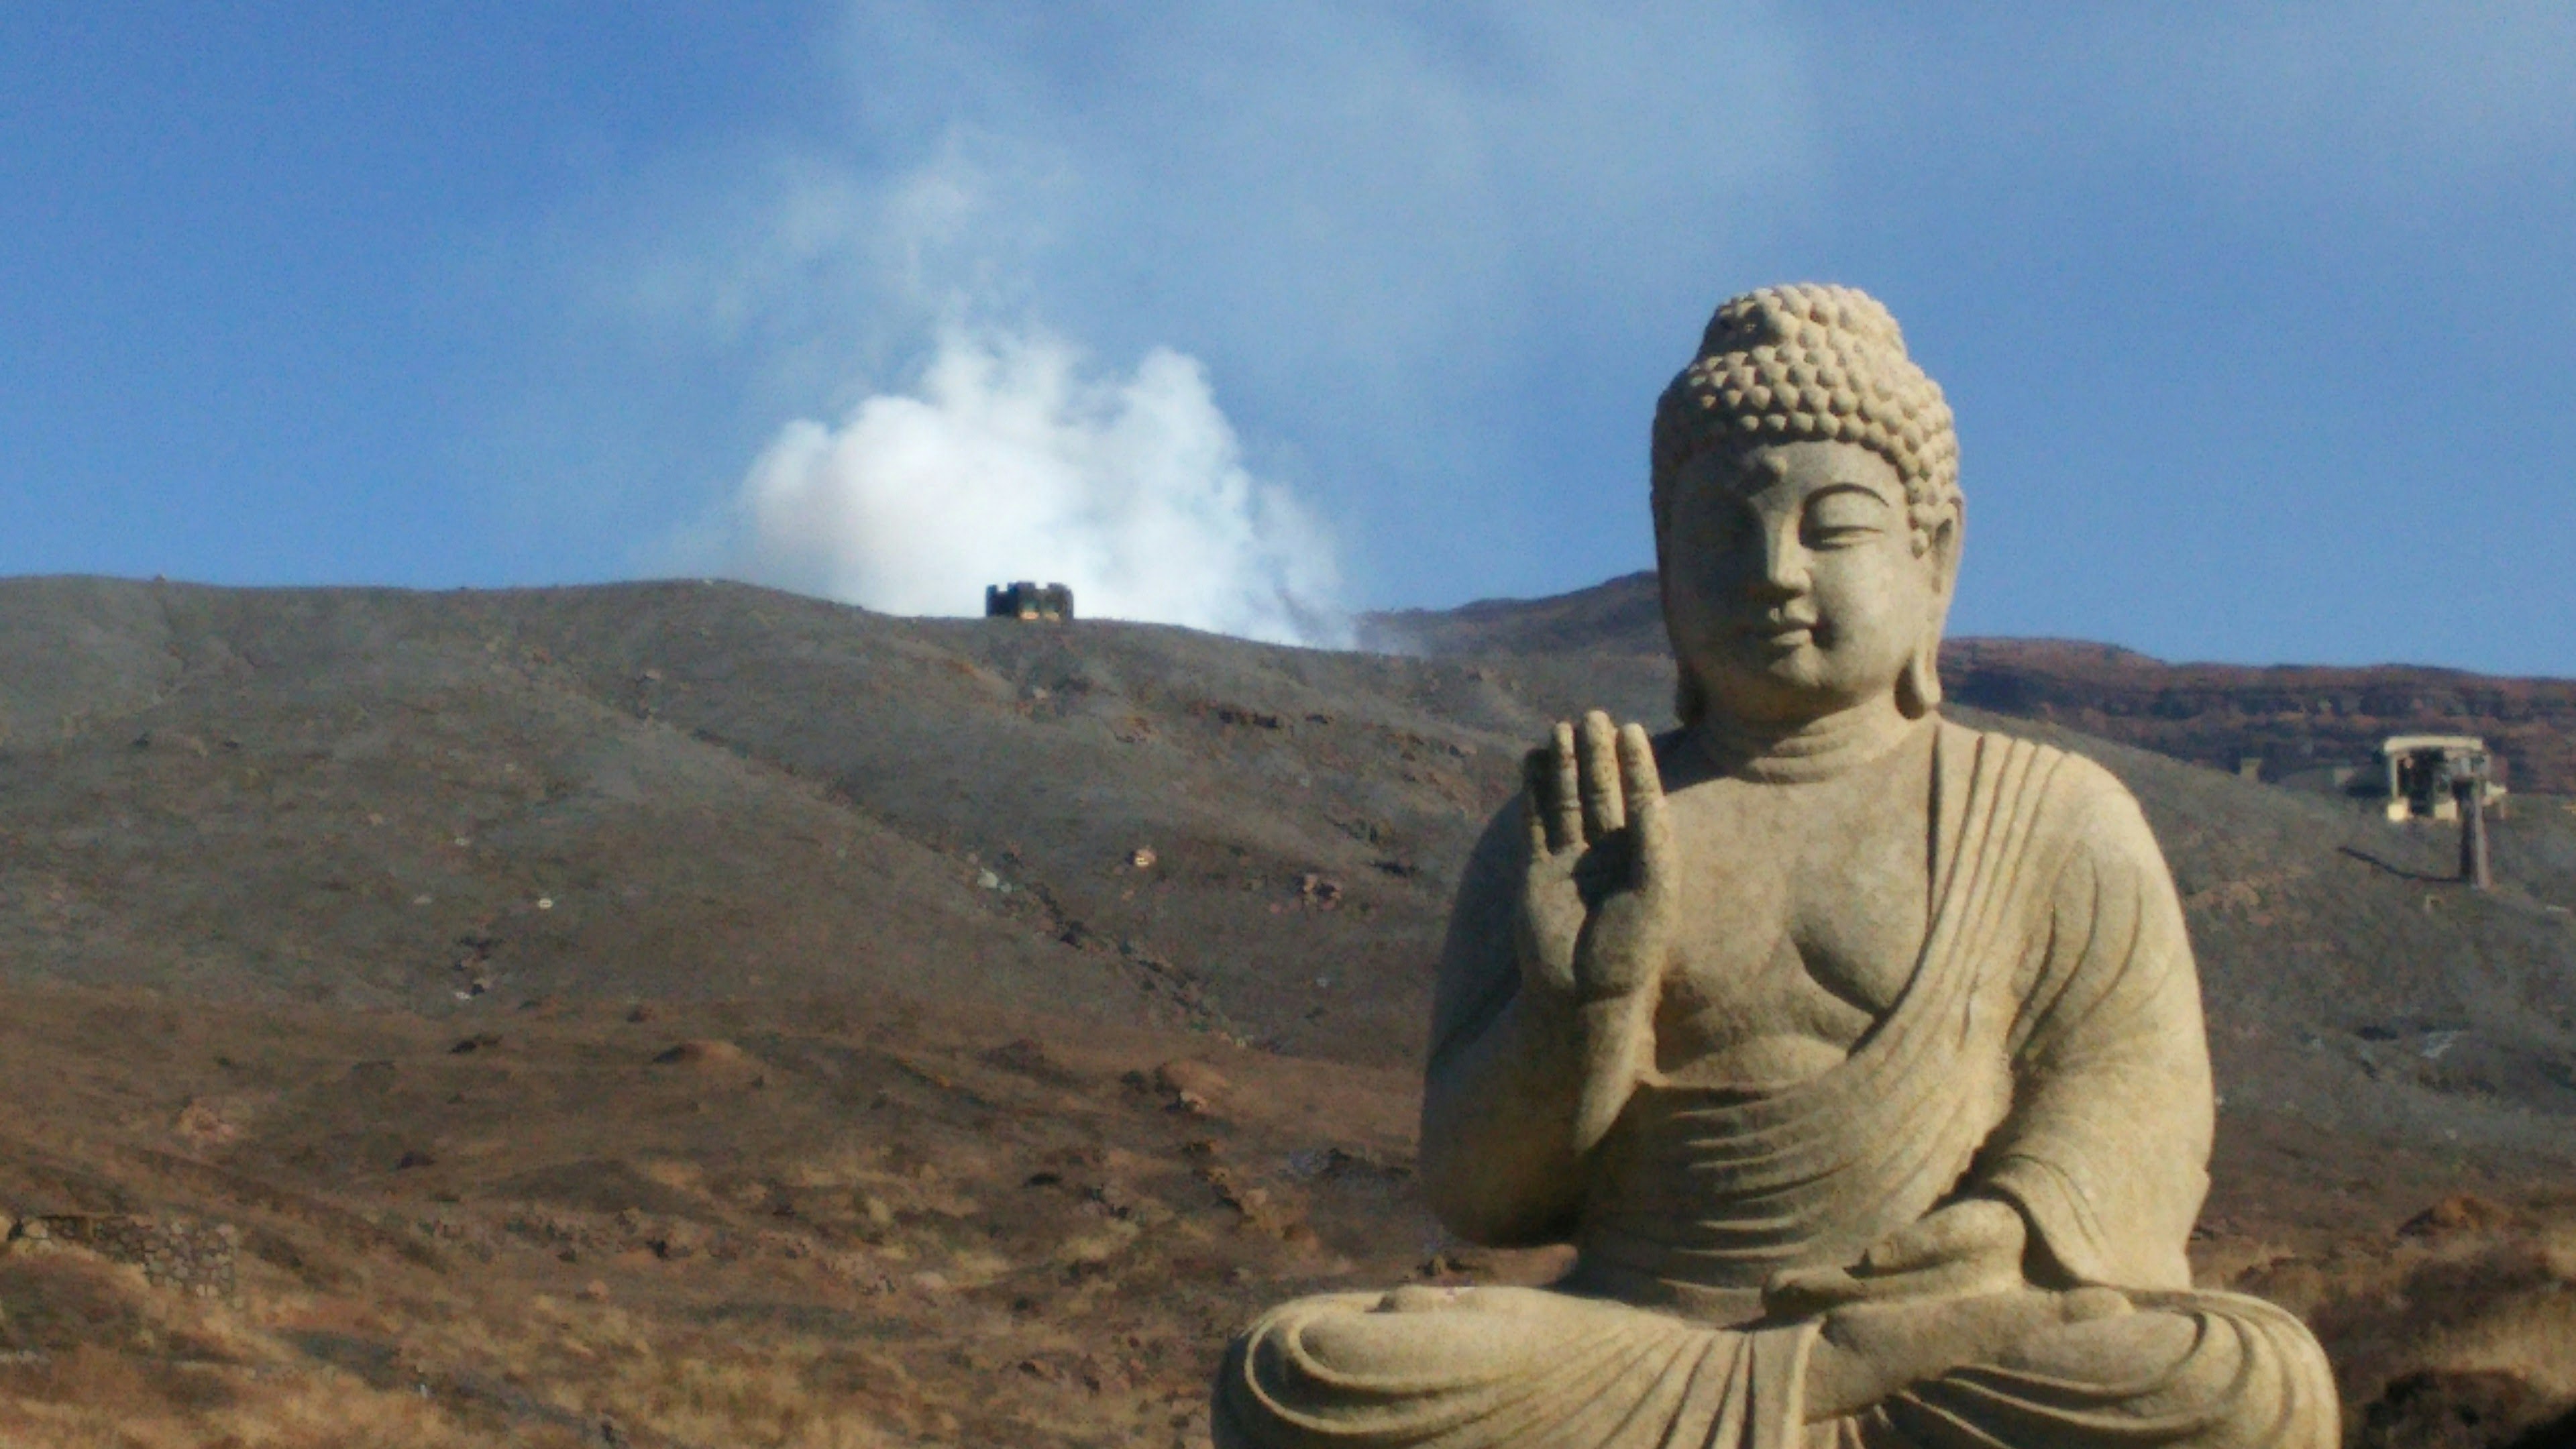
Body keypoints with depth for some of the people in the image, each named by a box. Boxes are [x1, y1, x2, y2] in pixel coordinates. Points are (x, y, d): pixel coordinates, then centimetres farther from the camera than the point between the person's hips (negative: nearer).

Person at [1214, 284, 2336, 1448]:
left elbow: (2131, 1135, 2)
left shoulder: (2053, 822, 12)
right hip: (1623, 1336, 0)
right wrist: (1584, 994, -12)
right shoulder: (1556, 841, 14)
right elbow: (1478, 1198, 7)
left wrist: (1999, 1245, -19)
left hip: (1962, 1353, 0)